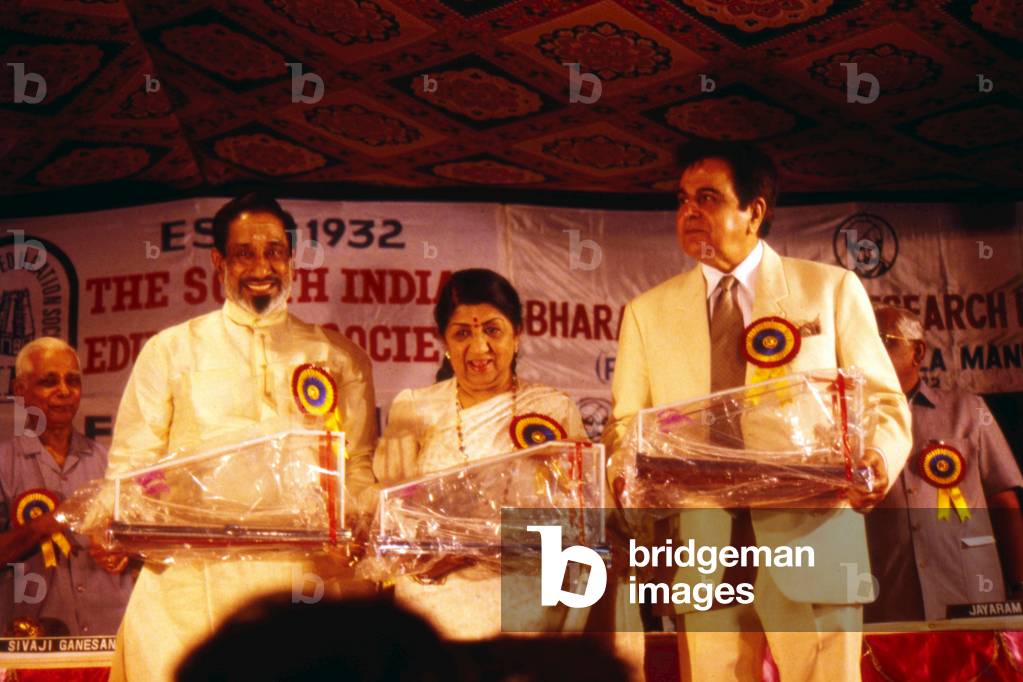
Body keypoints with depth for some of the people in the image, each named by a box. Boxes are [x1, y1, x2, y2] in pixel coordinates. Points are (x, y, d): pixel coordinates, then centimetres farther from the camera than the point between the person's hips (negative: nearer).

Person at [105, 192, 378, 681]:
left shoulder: (340, 358, 15)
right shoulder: (170, 351, 13)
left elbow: (361, 466, 12)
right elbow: (130, 466, 10)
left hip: (309, 573, 1)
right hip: (193, 580, 0)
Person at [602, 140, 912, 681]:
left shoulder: (832, 289, 9)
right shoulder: (647, 311, 13)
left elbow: (882, 403, 7)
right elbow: (626, 422, 12)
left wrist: (877, 458, -14)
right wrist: (624, 471, -10)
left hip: (811, 541, -1)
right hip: (702, 550, 2)